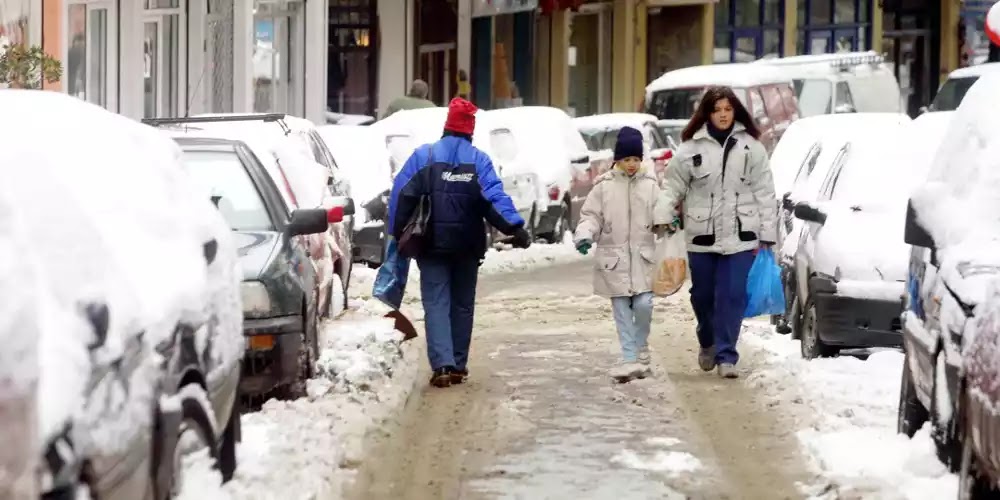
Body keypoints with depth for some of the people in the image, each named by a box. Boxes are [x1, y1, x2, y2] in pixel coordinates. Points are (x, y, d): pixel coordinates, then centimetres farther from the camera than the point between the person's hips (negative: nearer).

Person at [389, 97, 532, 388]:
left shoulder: (423, 156, -1)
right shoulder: (479, 160, 0)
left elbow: (401, 196, -4)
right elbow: (495, 196, -13)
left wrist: (398, 233, 2)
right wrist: (514, 227, -18)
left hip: (432, 244, -1)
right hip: (467, 245, 1)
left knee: (436, 304, -2)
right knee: (462, 304, 14)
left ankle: (442, 364, -18)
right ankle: (458, 366, 17)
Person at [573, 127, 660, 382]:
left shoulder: (650, 185, 4)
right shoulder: (604, 186, 0)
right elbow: (591, 216, 1)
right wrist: (584, 235, -16)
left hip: (642, 256, 0)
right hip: (614, 257, 0)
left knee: (643, 304, -8)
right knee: (622, 309, 1)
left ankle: (640, 348, 18)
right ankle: (630, 359, 4)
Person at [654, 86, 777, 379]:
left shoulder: (750, 147, 2)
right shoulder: (691, 148, 2)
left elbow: (764, 192, 2)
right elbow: (673, 186, 5)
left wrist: (767, 233, -2)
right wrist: (663, 214, -12)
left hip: (740, 237, -1)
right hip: (701, 237, 1)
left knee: (732, 296, -5)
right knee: (703, 295, 12)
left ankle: (726, 355, 1)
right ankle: (707, 342, 37)